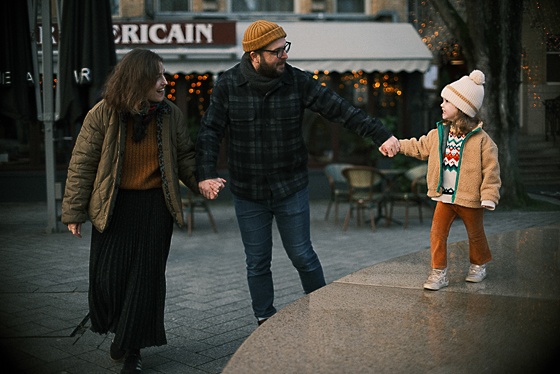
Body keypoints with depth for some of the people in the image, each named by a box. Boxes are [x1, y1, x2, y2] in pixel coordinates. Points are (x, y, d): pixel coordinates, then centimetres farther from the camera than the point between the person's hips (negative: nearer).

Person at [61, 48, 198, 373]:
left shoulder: (171, 114, -2)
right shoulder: (104, 114, -9)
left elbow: (185, 155, 8)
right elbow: (82, 164, -4)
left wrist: (201, 181, -11)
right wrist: (74, 212, -3)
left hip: (155, 206, 2)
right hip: (113, 206, -1)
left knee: (147, 276, 3)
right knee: (108, 275, 0)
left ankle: (132, 347, 20)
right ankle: (121, 329, 31)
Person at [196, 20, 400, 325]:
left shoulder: (297, 81, -6)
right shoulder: (228, 85, -7)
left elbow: (339, 109, -5)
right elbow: (210, 131, -8)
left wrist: (380, 135, -10)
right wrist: (205, 173, -23)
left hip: (291, 189, 0)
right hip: (248, 194, 1)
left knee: (302, 255, 8)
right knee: (257, 262, 11)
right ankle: (265, 321, 28)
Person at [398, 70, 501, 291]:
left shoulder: (481, 139, -13)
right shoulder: (438, 134, 2)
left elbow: (491, 168, -12)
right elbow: (419, 148, 16)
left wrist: (489, 196, -17)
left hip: (470, 199, -4)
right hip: (444, 197, 4)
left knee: (475, 235, 16)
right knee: (437, 233, -3)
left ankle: (479, 266, 40)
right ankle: (439, 273, 6)